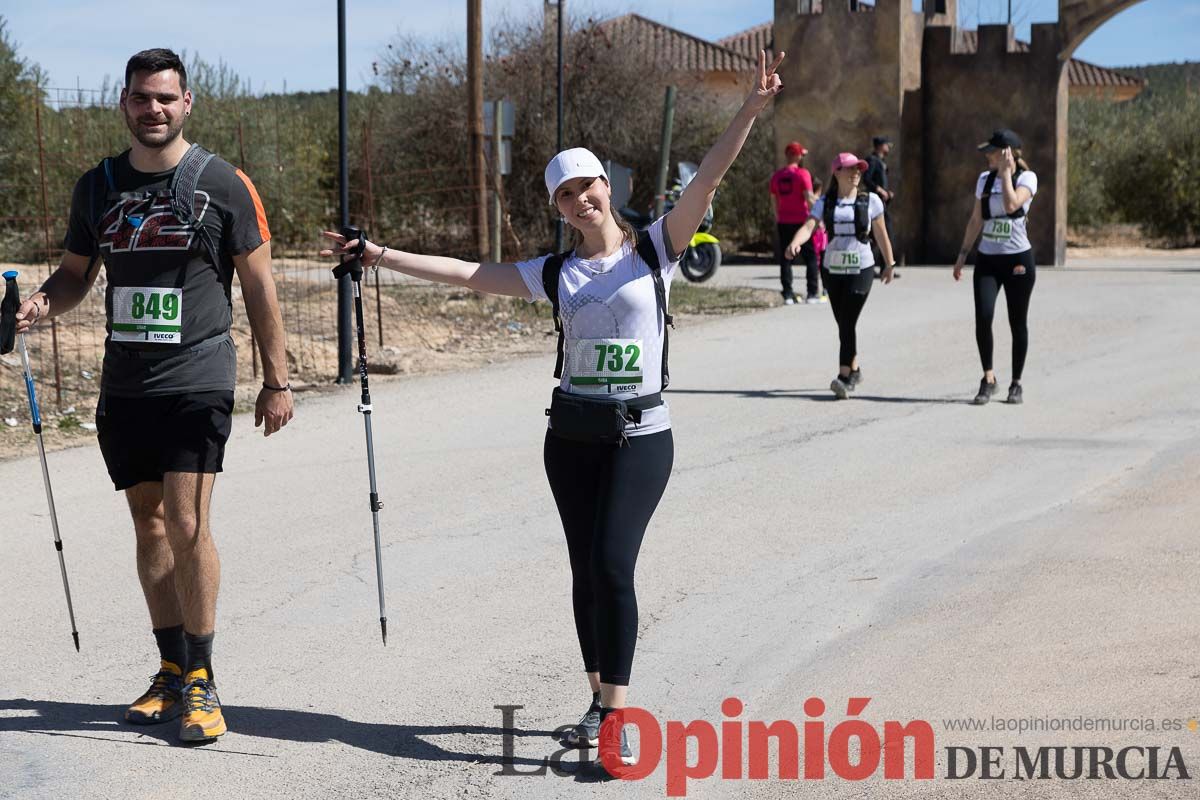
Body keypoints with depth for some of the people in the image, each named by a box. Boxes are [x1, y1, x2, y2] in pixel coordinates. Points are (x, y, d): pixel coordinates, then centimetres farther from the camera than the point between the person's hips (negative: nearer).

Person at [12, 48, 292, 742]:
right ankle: (173, 672, 19)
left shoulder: (224, 185, -2)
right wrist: (41, 305, -4)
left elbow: (258, 283, 2)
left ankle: (201, 682, -2)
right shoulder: (97, 187, 10)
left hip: (197, 381, -5)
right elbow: (76, 274, 19)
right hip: (123, 385, 5)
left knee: (187, 524, -12)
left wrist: (277, 380, 0)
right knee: (150, 526, 9)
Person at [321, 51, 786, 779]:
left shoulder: (655, 249, -2)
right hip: (572, 436, 4)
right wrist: (382, 256, 0)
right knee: (587, 571, 9)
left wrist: (753, 108, -22)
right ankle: (601, 702, 21)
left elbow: (710, 176, -12)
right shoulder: (554, 274, 6)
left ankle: (614, 717, -12)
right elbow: (466, 273, 5)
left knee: (613, 566, -15)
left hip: (641, 434, -4)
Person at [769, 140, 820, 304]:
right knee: (810, 257, 4)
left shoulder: (777, 176, 8)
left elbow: (775, 201, 12)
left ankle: (788, 294, 2)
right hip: (801, 221, -4)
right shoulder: (802, 174, -8)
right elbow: (809, 198, -14)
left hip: (783, 223, 4)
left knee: (785, 259, 7)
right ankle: (812, 293, -1)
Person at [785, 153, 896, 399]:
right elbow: (808, 226, -13)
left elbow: (881, 234, 9)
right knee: (843, 324, 11)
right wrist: (795, 242, -34)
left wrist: (889, 263, 14)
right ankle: (854, 371, 29)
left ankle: (844, 378, -18)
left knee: (848, 323, -14)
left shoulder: (870, 201, 0)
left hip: (861, 269, -3)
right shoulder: (825, 203, 1)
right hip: (832, 269, 3)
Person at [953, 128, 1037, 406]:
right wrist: (962, 255, 14)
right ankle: (988, 379, -5)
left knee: (1018, 323, 4)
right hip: (987, 259, 3)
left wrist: (1005, 172, -16)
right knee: (983, 317, -15)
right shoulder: (984, 179, 10)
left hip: (1018, 259, -3)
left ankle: (1016, 384, 15)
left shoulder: (1027, 177, -4)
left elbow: (1011, 204, -24)